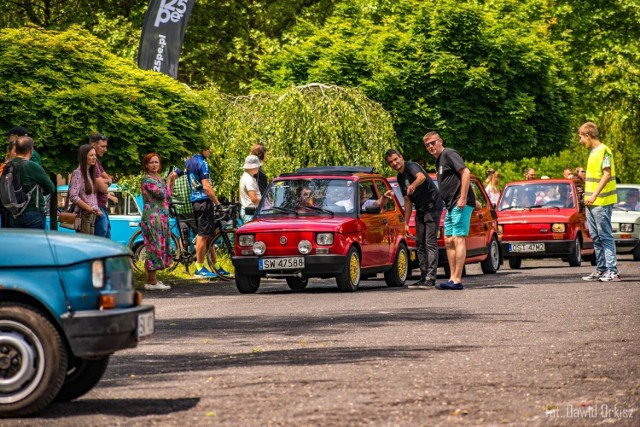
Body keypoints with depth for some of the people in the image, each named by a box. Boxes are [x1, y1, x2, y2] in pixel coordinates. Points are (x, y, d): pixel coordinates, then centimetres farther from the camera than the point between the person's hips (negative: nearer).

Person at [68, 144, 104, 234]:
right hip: (83, 215, -8)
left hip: (92, 216, 8)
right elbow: (73, 197, -18)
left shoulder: (90, 173, 17)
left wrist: (97, 209, 9)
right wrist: (89, 208, -15)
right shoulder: (78, 173, -9)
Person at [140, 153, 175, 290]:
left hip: (162, 217, 9)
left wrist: (171, 181, 8)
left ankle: (153, 279, 15)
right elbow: (162, 194, -18)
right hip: (152, 216, -9)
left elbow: (168, 196, 17)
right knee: (155, 248, -10)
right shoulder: (146, 179, -10)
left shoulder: (159, 178, 17)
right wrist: (168, 181, -3)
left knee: (158, 248, 10)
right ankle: (151, 282, -9)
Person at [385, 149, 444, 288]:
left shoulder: (411, 166, -14)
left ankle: (430, 278, -17)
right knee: (420, 244, 9)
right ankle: (424, 277, 12)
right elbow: (408, 201, 18)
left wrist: (413, 186, -59)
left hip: (432, 206, -10)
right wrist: (406, 223, 15)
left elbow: (421, 177, -38)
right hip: (420, 210, 10)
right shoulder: (400, 178, 13)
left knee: (430, 243, -13)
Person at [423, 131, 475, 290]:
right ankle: (453, 278, 14)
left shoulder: (449, 154, -9)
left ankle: (457, 280, -12)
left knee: (458, 240, -11)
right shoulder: (438, 161, 20)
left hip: (461, 205, -10)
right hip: (451, 206, 10)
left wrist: (463, 198, -23)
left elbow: (466, 173, -19)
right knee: (448, 241, 10)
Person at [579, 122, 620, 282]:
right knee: (596, 237, 11)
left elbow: (607, 174, -19)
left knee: (605, 236, -10)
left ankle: (612, 271, -11)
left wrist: (594, 195, -24)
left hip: (602, 202, -9)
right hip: (591, 203, 9)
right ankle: (601, 270, 16)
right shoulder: (593, 152, 17)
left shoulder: (603, 151, -11)